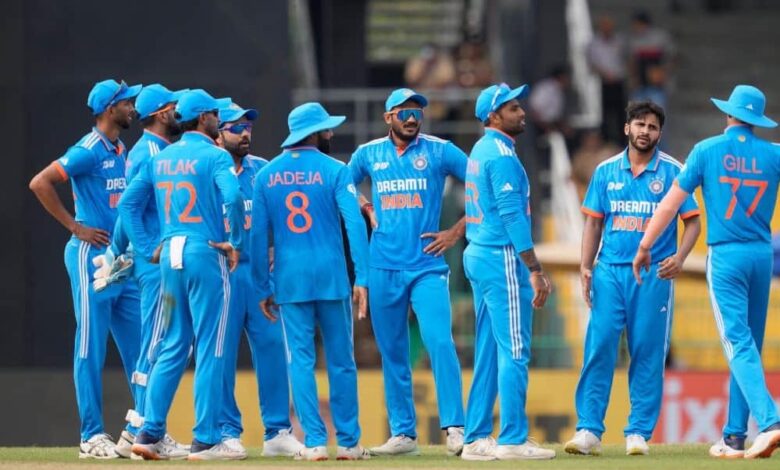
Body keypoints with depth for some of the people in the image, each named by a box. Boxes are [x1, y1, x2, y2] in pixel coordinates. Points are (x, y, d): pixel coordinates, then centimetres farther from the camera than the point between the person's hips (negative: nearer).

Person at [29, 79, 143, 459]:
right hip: (93, 257, -8)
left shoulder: (122, 152, 14)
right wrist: (76, 227, -16)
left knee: (137, 348, 7)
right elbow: (40, 183, -17)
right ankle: (92, 436, -2)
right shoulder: (89, 150, -11)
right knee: (91, 349, -4)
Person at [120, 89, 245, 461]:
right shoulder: (214, 156, -7)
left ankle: (149, 433, 7)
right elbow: (231, 197, -24)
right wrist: (235, 243, -11)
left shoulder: (161, 158, 12)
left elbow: (128, 203, 12)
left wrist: (147, 248, 12)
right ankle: (205, 441, -2)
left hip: (170, 257, 6)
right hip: (205, 253, -6)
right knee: (209, 349, -2)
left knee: (173, 347, 13)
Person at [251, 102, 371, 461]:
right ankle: (348, 442, 9)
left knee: (300, 360, 3)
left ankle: (314, 442, -3)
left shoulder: (267, 175, 6)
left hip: (289, 279, 2)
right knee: (341, 361, 6)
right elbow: (354, 224, -11)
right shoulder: (334, 171, -2)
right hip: (331, 276, -2)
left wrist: (263, 288, 9)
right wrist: (362, 278, -10)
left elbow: (258, 234, 4)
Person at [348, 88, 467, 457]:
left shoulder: (439, 151, 1)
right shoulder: (368, 154, 9)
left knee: (440, 343, -16)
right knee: (392, 353, 5)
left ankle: (454, 429, -17)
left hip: (427, 267, -3)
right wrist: (366, 210, 9)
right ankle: (403, 434, 11)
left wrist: (456, 232, -3)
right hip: (383, 269, 3)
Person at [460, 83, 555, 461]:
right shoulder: (501, 154, -13)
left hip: (478, 256, 10)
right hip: (502, 258, -10)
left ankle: (477, 439, 11)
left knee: (488, 351, 11)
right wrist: (534, 270, -20)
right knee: (514, 349, -8)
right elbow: (512, 215, -19)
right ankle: (513, 440, -10)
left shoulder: (481, 151, 16)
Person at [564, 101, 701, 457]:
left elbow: (693, 221, 3)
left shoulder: (672, 172, 3)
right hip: (609, 271, 2)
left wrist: (680, 257, -13)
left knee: (648, 354, -1)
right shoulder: (606, 171, 10)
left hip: (654, 274, -2)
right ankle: (589, 430, -5)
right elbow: (593, 222, 13)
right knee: (598, 348, -6)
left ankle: (639, 432, 4)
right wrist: (585, 268, 4)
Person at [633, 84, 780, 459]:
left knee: (739, 345, -9)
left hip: (725, 256, -3)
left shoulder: (708, 150, -1)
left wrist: (644, 247, 7)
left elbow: (671, 203, 1)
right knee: (748, 345, 12)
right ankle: (734, 436, 17)